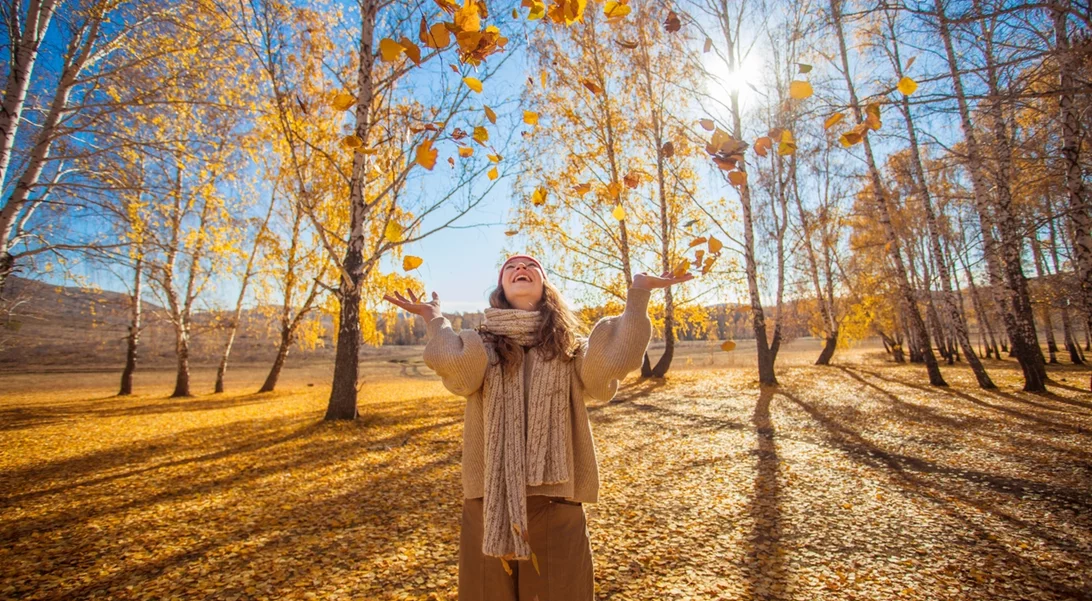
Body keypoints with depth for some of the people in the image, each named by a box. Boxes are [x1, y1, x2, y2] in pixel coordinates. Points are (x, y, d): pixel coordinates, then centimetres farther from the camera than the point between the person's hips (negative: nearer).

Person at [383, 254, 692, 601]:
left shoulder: (569, 348, 4)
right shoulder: (481, 344, 2)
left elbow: (615, 359, -16)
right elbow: (451, 363, -21)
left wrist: (638, 295, -10)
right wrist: (434, 318, -5)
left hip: (555, 501, 0)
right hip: (490, 500, 0)